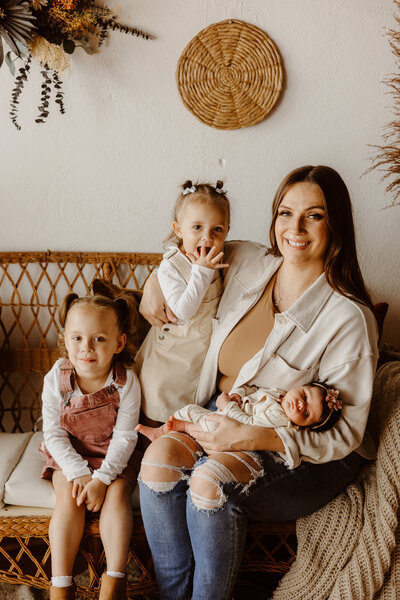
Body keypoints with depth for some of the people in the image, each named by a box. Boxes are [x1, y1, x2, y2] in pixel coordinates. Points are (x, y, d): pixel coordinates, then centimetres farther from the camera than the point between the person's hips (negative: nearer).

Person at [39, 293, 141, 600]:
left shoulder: (126, 382, -19)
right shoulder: (56, 379, -15)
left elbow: (124, 437, -16)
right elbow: (54, 433, -10)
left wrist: (102, 478, -25)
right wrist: (78, 472, -20)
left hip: (114, 457, -1)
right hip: (70, 456, 1)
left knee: (117, 492, -25)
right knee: (68, 497, -22)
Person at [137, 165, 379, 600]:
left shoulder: (349, 318, -18)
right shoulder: (248, 263, -2)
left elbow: (345, 433, -17)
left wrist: (251, 436, -27)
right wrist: (154, 282, 3)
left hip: (304, 458, -5)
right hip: (222, 423, 6)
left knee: (210, 479, -31)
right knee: (160, 457, -23)